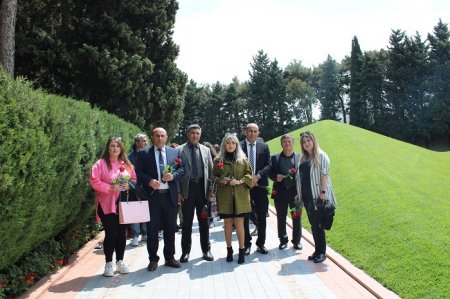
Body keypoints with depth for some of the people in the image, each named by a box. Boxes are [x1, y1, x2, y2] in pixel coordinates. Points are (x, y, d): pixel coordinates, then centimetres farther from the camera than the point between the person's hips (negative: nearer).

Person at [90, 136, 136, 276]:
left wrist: (128, 185, -8)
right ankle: (109, 263, 10)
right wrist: (110, 187, -20)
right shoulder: (100, 164, -4)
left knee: (122, 233, 7)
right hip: (107, 205, -4)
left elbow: (134, 179, 14)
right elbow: (94, 181, -11)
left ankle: (120, 261, 21)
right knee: (111, 234, -4)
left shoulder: (127, 164, 11)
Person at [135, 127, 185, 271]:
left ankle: (170, 257, 25)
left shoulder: (175, 152, 9)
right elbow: (138, 172, -1)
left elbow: (182, 169, 6)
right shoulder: (143, 153, 3)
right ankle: (153, 259, 20)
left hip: (170, 195, 2)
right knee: (152, 229, 6)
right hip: (152, 195, -2)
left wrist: (173, 176, -13)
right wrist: (149, 180, -17)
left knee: (170, 228, 11)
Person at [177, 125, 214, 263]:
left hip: (202, 189, 2)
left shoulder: (206, 150, 10)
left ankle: (206, 250, 22)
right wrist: (178, 191, -7)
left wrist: (210, 189, 1)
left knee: (204, 221, 10)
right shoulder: (180, 150, 0)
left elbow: (210, 170, 9)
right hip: (187, 189, -2)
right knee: (187, 222, 7)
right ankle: (185, 251, 19)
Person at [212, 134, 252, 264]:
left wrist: (239, 181, -13)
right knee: (228, 223, 6)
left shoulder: (243, 159, 5)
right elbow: (213, 176, 9)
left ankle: (242, 250, 8)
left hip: (240, 195, -1)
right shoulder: (218, 160, 6)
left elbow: (249, 174, 3)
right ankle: (229, 250, 18)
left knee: (239, 223, -2)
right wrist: (220, 180, -11)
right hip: (224, 196, 1)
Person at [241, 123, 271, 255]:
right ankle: (246, 244, 19)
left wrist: (258, 176, -12)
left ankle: (261, 243, 20)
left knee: (262, 216, 7)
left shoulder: (264, 146, 7)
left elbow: (268, 165, 2)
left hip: (260, 185, 2)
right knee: (244, 216, 6)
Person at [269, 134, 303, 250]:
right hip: (280, 192, 1)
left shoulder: (300, 157, 4)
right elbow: (270, 172, 5)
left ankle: (297, 240, 19)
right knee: (281, 218, 9)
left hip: (296, 191, -1)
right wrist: (276, 177, -16)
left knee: (297, 217, 6)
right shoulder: (275, 158, 7)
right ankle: (283, 240, 22)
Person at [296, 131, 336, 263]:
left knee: (318, 224, -3)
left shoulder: (321, 155, -4)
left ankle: (322, 252, 7)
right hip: (307, 197, 6)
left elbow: (324, 174, -12)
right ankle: (317, 250, 19)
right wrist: (298, 193, 13)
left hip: (317, 196, -6)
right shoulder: (303, 158, 14)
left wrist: (323, 192, -19)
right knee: (313, 224, 10)